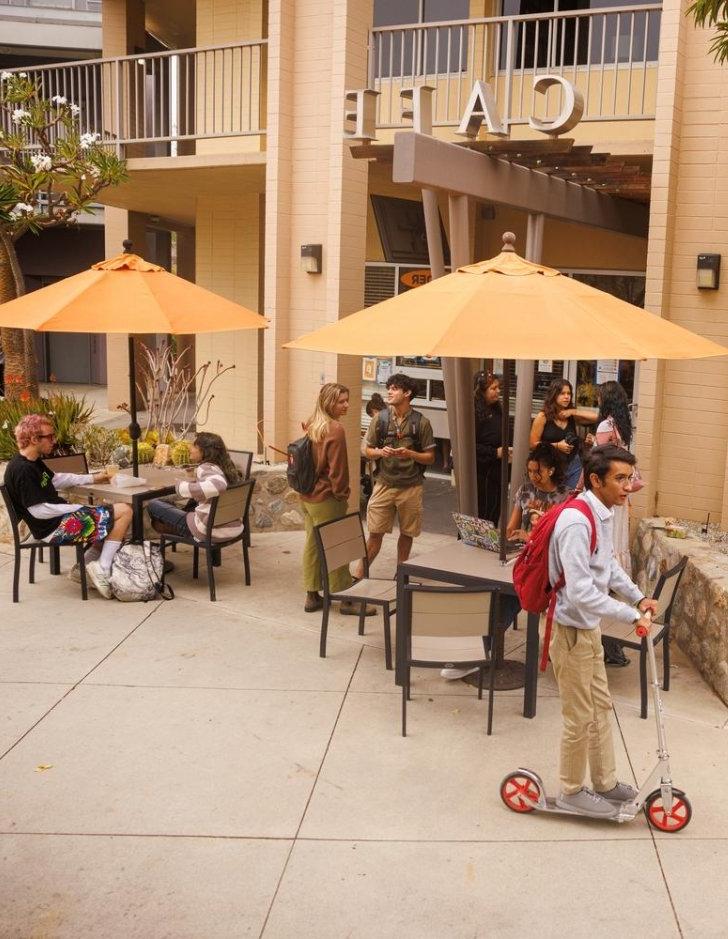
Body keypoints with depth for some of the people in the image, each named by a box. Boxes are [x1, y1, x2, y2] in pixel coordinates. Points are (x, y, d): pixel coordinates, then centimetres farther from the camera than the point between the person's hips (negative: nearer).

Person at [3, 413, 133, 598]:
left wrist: (93, 478, 25)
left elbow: (56, 479, 27)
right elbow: (39, 510, -22)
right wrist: (76, 508, -14)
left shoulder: (33, 462, 10)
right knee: (124, 512, -14)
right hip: (52, 529, -10)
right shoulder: (22, 470, -21)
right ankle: (102, 569, -9)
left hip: (60, 516, 10)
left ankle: (84, 567, 13)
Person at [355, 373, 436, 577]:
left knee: (406, 534, 12)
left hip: (411, 487, 0)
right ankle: (359, 575, 8)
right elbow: (368, 451, 7)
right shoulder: (380, 419, 0)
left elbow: (430, 458, -1)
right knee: (375, 533, 0)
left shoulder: (421, 422, -5)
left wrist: (408, 453, -18)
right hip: (384, 484, 0)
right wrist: (381, 452, -15)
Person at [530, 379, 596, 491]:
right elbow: (533, 444, -5)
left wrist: (574, 412, -8)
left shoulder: (573, 416, 6)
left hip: (573, 466, 3)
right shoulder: (542, 417, -5)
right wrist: (556, 445, -13)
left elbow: (596, 417, -4)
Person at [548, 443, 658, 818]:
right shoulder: (577, 523, -29)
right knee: (580, 717, 6)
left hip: (589, 629, 9)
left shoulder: (602, 515, 2)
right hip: (572, 632, -9)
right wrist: (632, 616, -27)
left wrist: (638, 596, 5)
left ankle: (605, 782, 36)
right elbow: (581, 592, -32)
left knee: (601, 706, 20)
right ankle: (571, 791, 25)